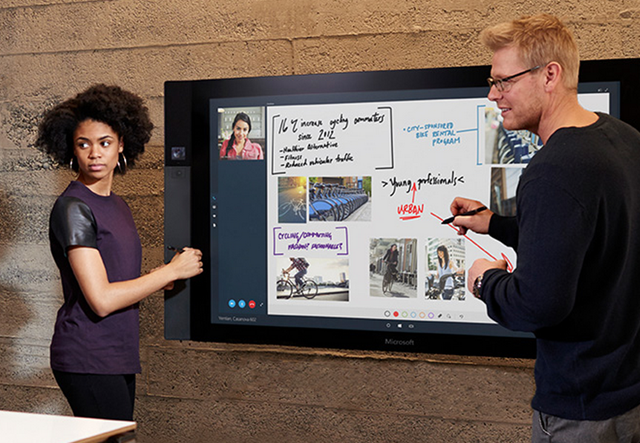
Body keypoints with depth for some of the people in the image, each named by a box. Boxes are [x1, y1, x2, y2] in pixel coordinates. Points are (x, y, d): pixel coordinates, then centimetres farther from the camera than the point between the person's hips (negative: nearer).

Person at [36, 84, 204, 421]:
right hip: (86, 359, -8)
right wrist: (172, 270, -9)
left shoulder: (117, 206, 15)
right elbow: (101, 300, -18)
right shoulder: (73, 208, -11)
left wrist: (174, 279, 9)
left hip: (119, 357, 8)